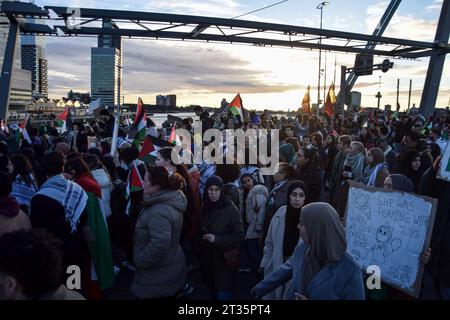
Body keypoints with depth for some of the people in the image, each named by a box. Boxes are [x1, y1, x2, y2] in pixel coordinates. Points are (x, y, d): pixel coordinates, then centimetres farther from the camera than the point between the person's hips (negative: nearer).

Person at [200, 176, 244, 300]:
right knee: (213, 293, 19)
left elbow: (239, 235, -14)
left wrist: (217, 239, -21)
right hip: (208, 259, 5)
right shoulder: (205, 208, 0)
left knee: (223, 294, -5)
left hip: (226, 260, -5)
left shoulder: (230, 209, -16)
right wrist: (204, 234, 0)